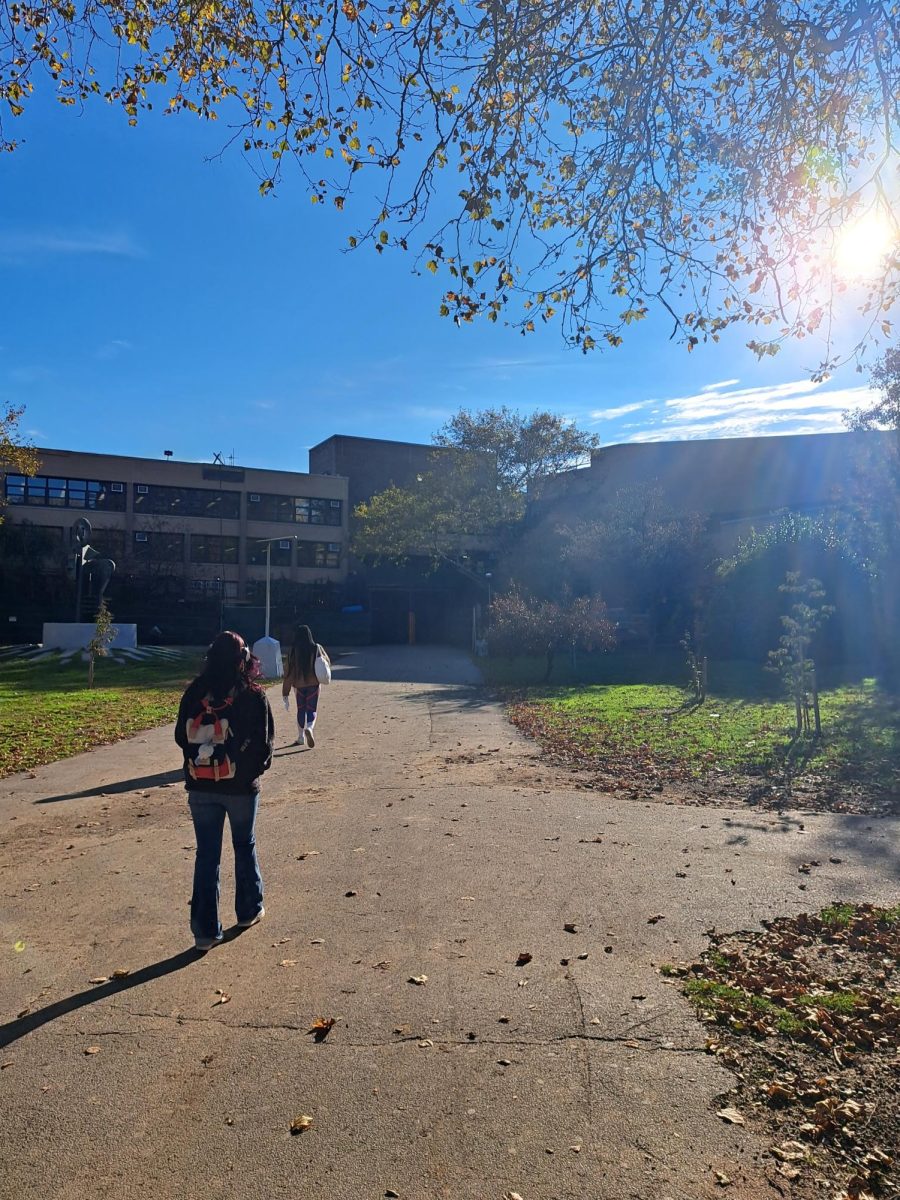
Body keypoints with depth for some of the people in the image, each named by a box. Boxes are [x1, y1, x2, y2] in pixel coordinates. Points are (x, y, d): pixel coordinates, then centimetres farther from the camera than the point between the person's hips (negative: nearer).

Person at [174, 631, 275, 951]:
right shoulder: (253, 696, -12)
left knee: (206, 854, 8)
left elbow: (181, 736, 4)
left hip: (200, 787, 2)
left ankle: (205, 929, 10)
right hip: (241, 787, -1)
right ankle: (249, 910, 32)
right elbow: (264, 743, -8)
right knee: (245, 847, 18)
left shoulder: (194, 693, -4)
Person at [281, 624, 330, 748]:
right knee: (311, 710, 7)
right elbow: (327, 662, 7)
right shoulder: (317, 648, -7)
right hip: (314, 684, -1)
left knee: (301, 710, 18)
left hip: (298, 685, 1)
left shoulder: (293, 651, -8)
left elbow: (288, 673, -8)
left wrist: (285, 694, -5)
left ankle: (301, 737, 25)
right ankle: (309, 728, -22)